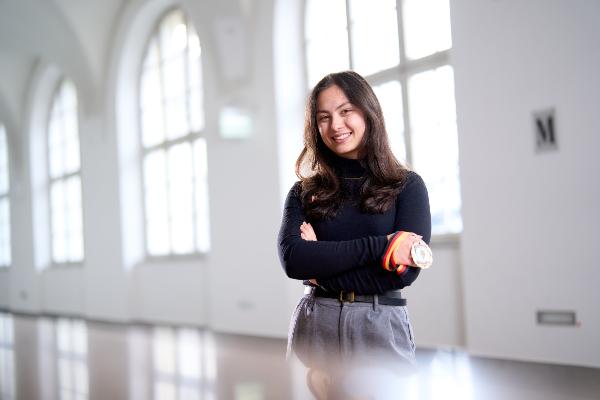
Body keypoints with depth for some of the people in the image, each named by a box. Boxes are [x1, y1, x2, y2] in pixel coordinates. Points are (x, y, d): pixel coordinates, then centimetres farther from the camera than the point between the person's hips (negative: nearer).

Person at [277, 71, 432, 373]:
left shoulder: (407, 186, 1)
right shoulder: (305, 192, 5)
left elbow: (405, 271, -11)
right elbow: (292, 259, -12)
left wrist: (322, 260, -8)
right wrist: (379, 245, -17)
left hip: (382, 327, -1)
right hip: (314, 326, 1)